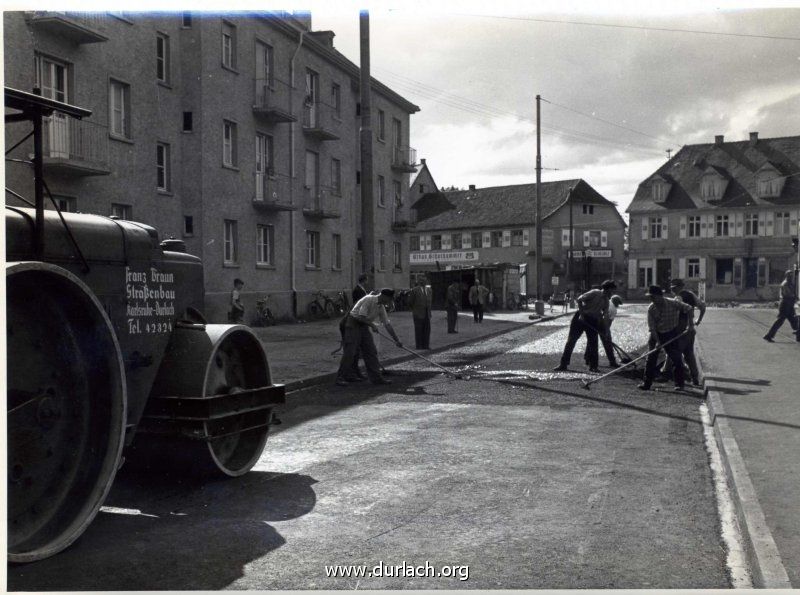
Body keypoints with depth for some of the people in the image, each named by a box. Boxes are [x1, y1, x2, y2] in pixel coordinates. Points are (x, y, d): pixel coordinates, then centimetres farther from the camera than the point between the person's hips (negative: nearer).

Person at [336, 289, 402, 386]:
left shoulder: (381, 307, 5)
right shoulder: (369, 300, -20)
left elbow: (388, 325, 10)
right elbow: (361, 317, -24)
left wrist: (396, 340, 10)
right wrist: (372, 325, -12)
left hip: (364, 326, 8)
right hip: (353, 324, -8)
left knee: (371, 352, 3)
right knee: (350, 351, -10)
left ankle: (376, 377, 6)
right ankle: (341, 378, -5)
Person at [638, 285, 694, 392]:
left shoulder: (673, 303, -17)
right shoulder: (651, 309, -12)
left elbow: (689, 308, -5)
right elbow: (652, 328, -13)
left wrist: (690, 323, -11)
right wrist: (657, 341, -22)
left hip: (672, 334, -2)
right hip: (657, 334, 2)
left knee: (676, 359, -3)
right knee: (651, 359, -1)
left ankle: (679, 384, 8)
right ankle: (647, 383, 6)